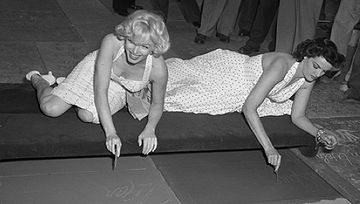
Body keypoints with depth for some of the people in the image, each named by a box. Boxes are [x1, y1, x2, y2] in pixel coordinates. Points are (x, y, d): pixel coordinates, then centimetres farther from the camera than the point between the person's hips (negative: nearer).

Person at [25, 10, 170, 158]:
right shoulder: (111, 43, -39)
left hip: (120, 89, 1)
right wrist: (111, 133, -41)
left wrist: (150, 129, -33)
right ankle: (37, 79, 27)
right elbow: (100, 92, -35)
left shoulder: (158, 69, -34)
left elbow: (157, 104, -13)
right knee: (50, 108, -10)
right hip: (96, 70, -1)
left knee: (87, 116, -20)